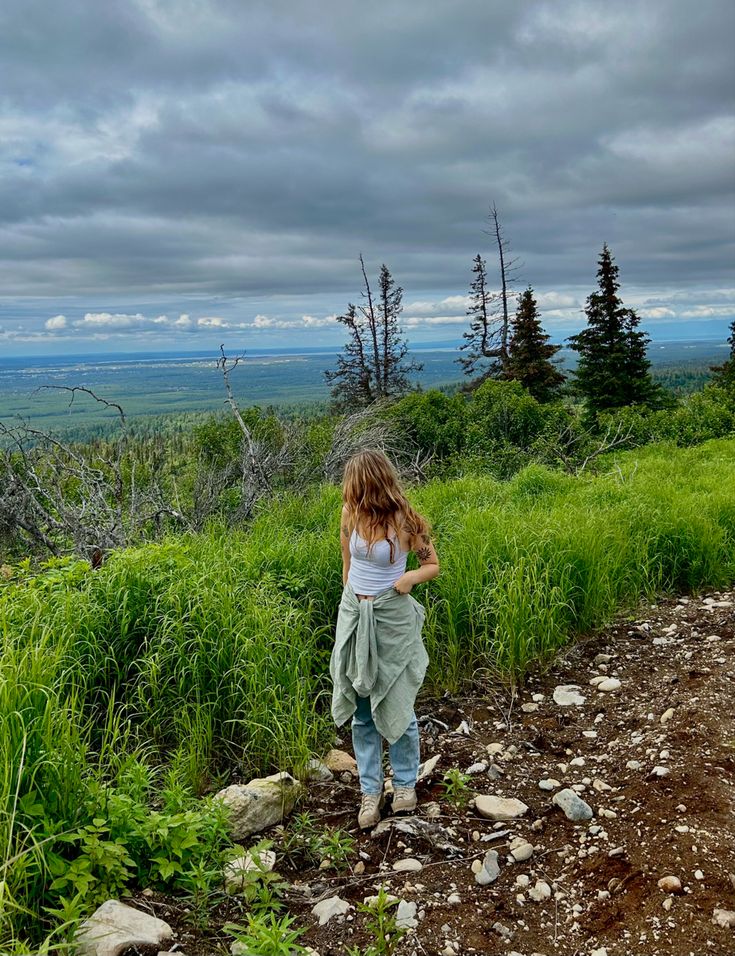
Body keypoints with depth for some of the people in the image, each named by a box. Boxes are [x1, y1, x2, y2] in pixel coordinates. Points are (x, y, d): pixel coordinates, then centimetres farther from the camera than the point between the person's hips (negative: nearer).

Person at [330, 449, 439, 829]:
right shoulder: (351, 514, -5)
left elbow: (433, 564, -1)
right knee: (362, 710, 10)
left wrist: (411, 578, -21)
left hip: (393, 618, -3)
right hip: (353, 614, 4)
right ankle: (370, 790, 24)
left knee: (396, 706, 7)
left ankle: (405, 783, 29)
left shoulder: (405, 523, -16)